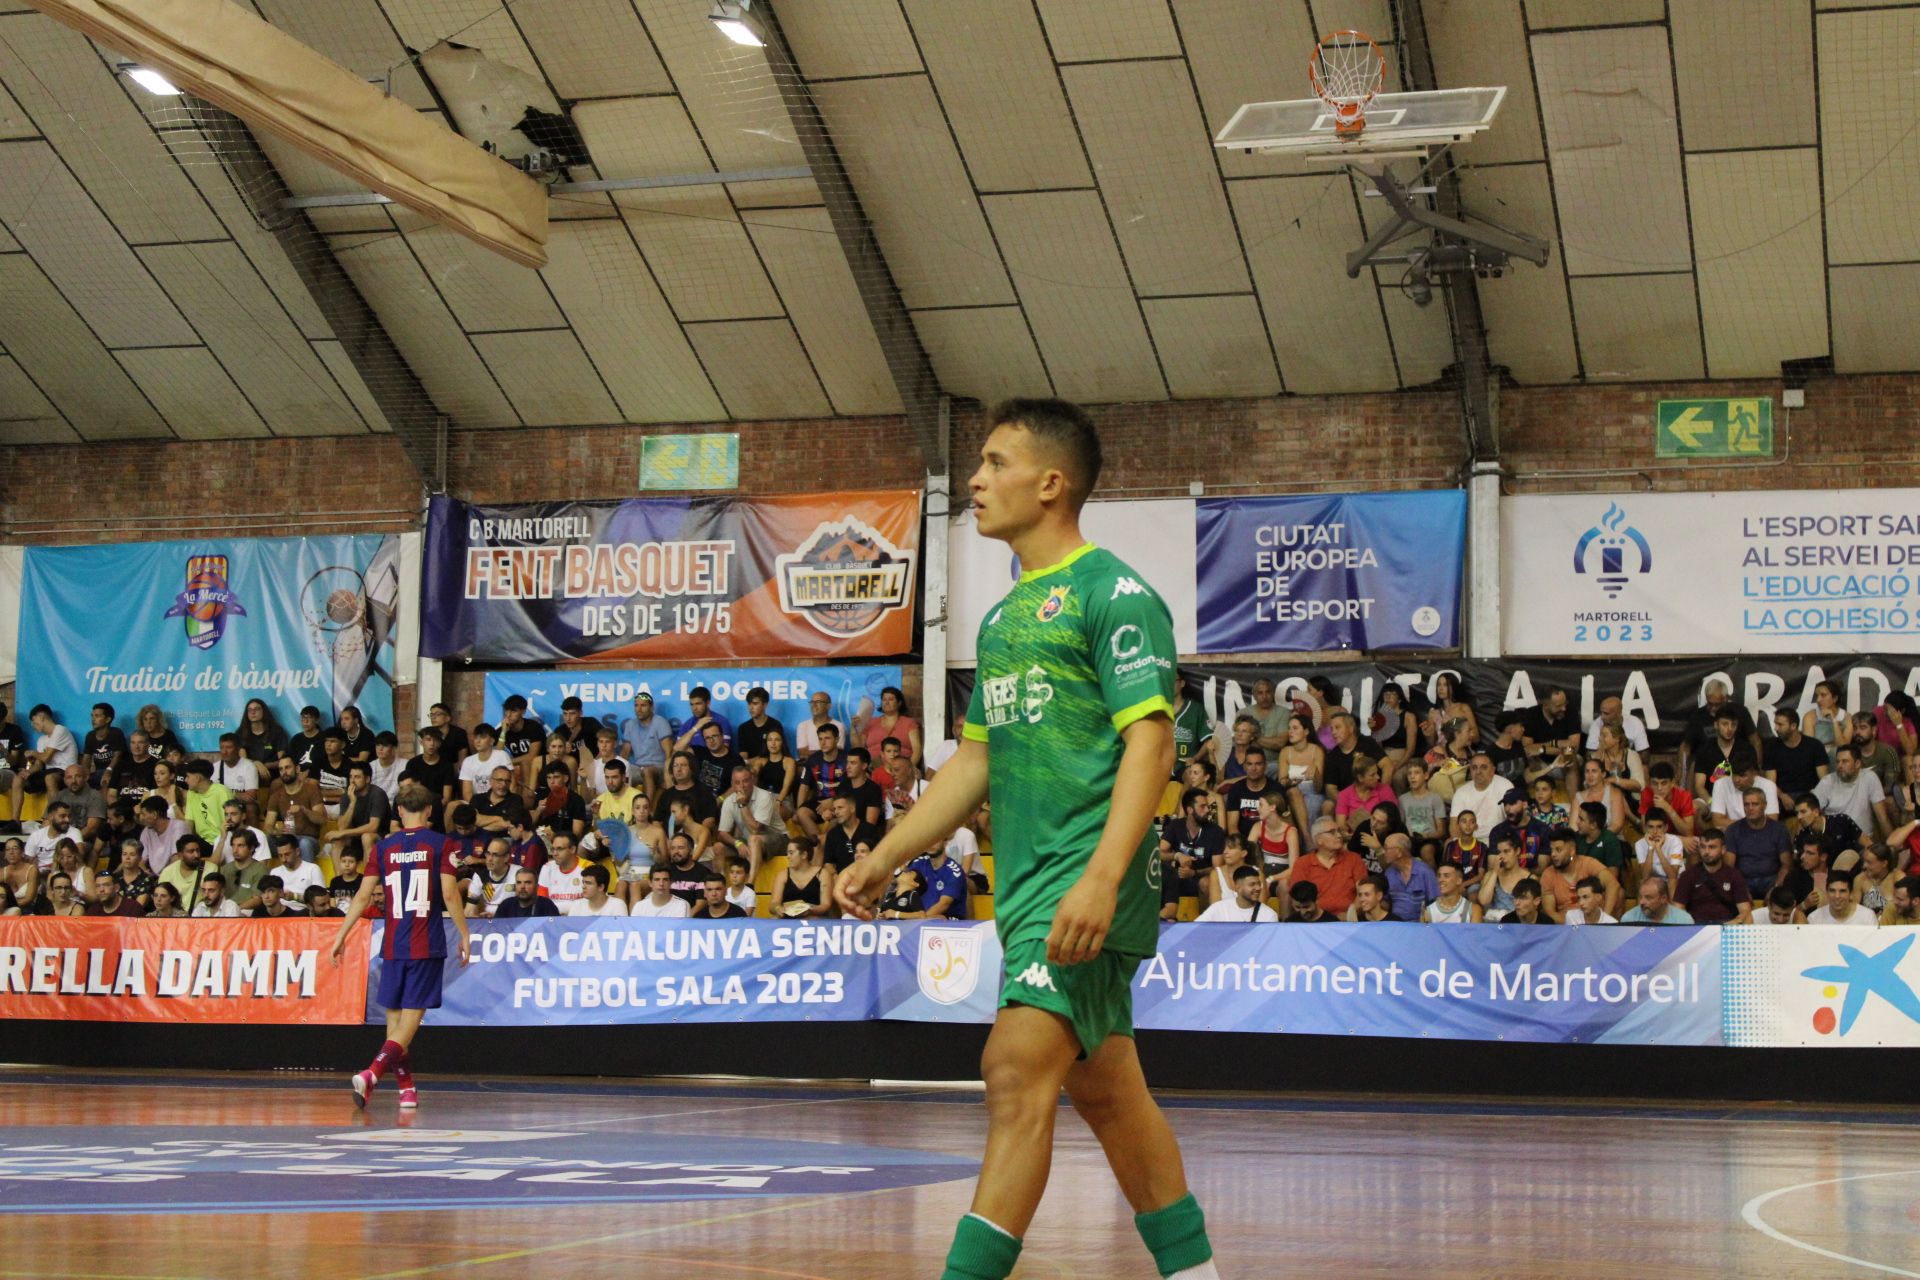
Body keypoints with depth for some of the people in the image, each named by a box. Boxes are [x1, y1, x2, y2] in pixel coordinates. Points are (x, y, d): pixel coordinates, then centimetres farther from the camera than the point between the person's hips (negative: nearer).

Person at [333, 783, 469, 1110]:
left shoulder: (384, 846, 6)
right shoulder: (439, 844, -1)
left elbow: (363, 896, 3)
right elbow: (449, 893, -8)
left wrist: (341, 935, 9)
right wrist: (464, 935, 0)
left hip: (393, 944, 3)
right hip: (427, 945, -3)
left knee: (394, 1015, 12)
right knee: (411, 1016, -4)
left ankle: (407, 1089, 14)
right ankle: (371, 1074, -23)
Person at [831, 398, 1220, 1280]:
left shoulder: (1113, 592, -7)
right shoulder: (1003, 618, 19)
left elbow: (1150, 743, -15)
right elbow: (976, 761, 24)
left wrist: (1102, 877, -26)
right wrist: (884, 860, 18)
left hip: (1088, 876, -9)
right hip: (1029, 880, 9)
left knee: (1018, 1072, -17)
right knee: (1106, 1093, 13)